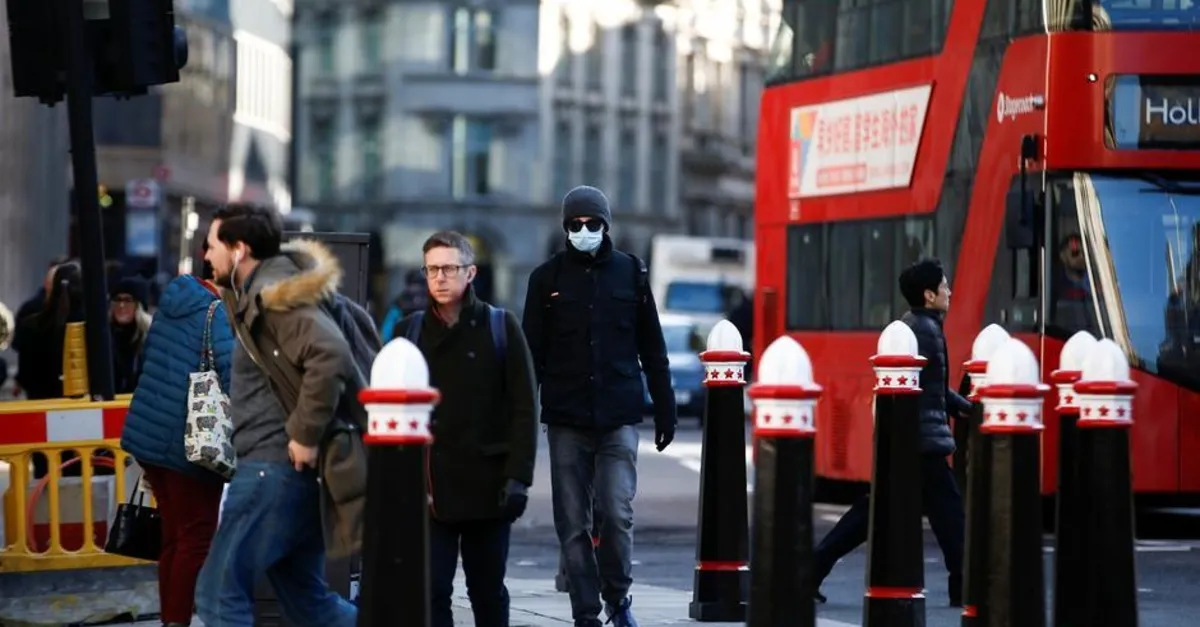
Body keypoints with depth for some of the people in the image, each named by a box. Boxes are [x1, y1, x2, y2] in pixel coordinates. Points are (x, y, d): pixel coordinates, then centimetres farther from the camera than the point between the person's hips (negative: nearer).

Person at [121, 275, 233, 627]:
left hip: (149, 432, 8)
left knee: (174, 535, 15)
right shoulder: (218, 312, -11)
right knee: (197, 537, -1)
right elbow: (230, 366, -26)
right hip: (191, 440, -8)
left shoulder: (173, 302, 13)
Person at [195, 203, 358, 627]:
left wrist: (306, 435, -23)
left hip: (275, 465, -10)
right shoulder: (253, 297, 18)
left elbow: (331, 357, -28)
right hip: (278, 467, 10)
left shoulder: (273, 295, -13)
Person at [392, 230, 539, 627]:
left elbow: (523, 408, -2)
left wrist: (518, 477, -9)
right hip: (429, 487, 1)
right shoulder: (409, 332, 6)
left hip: (488, 484, -1)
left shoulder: (500, 327, 1)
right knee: (432, 591, -5)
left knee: (488, 591, 10)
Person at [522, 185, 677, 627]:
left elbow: (652, 349, 10)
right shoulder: (547, 278, 5)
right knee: (572, 524, 1)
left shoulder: (630, 272, 6)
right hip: (566, 420, 1)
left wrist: (665, 410, 7)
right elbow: (532, 354, 5)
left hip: (619, 418, -1)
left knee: (617, 514, -9)